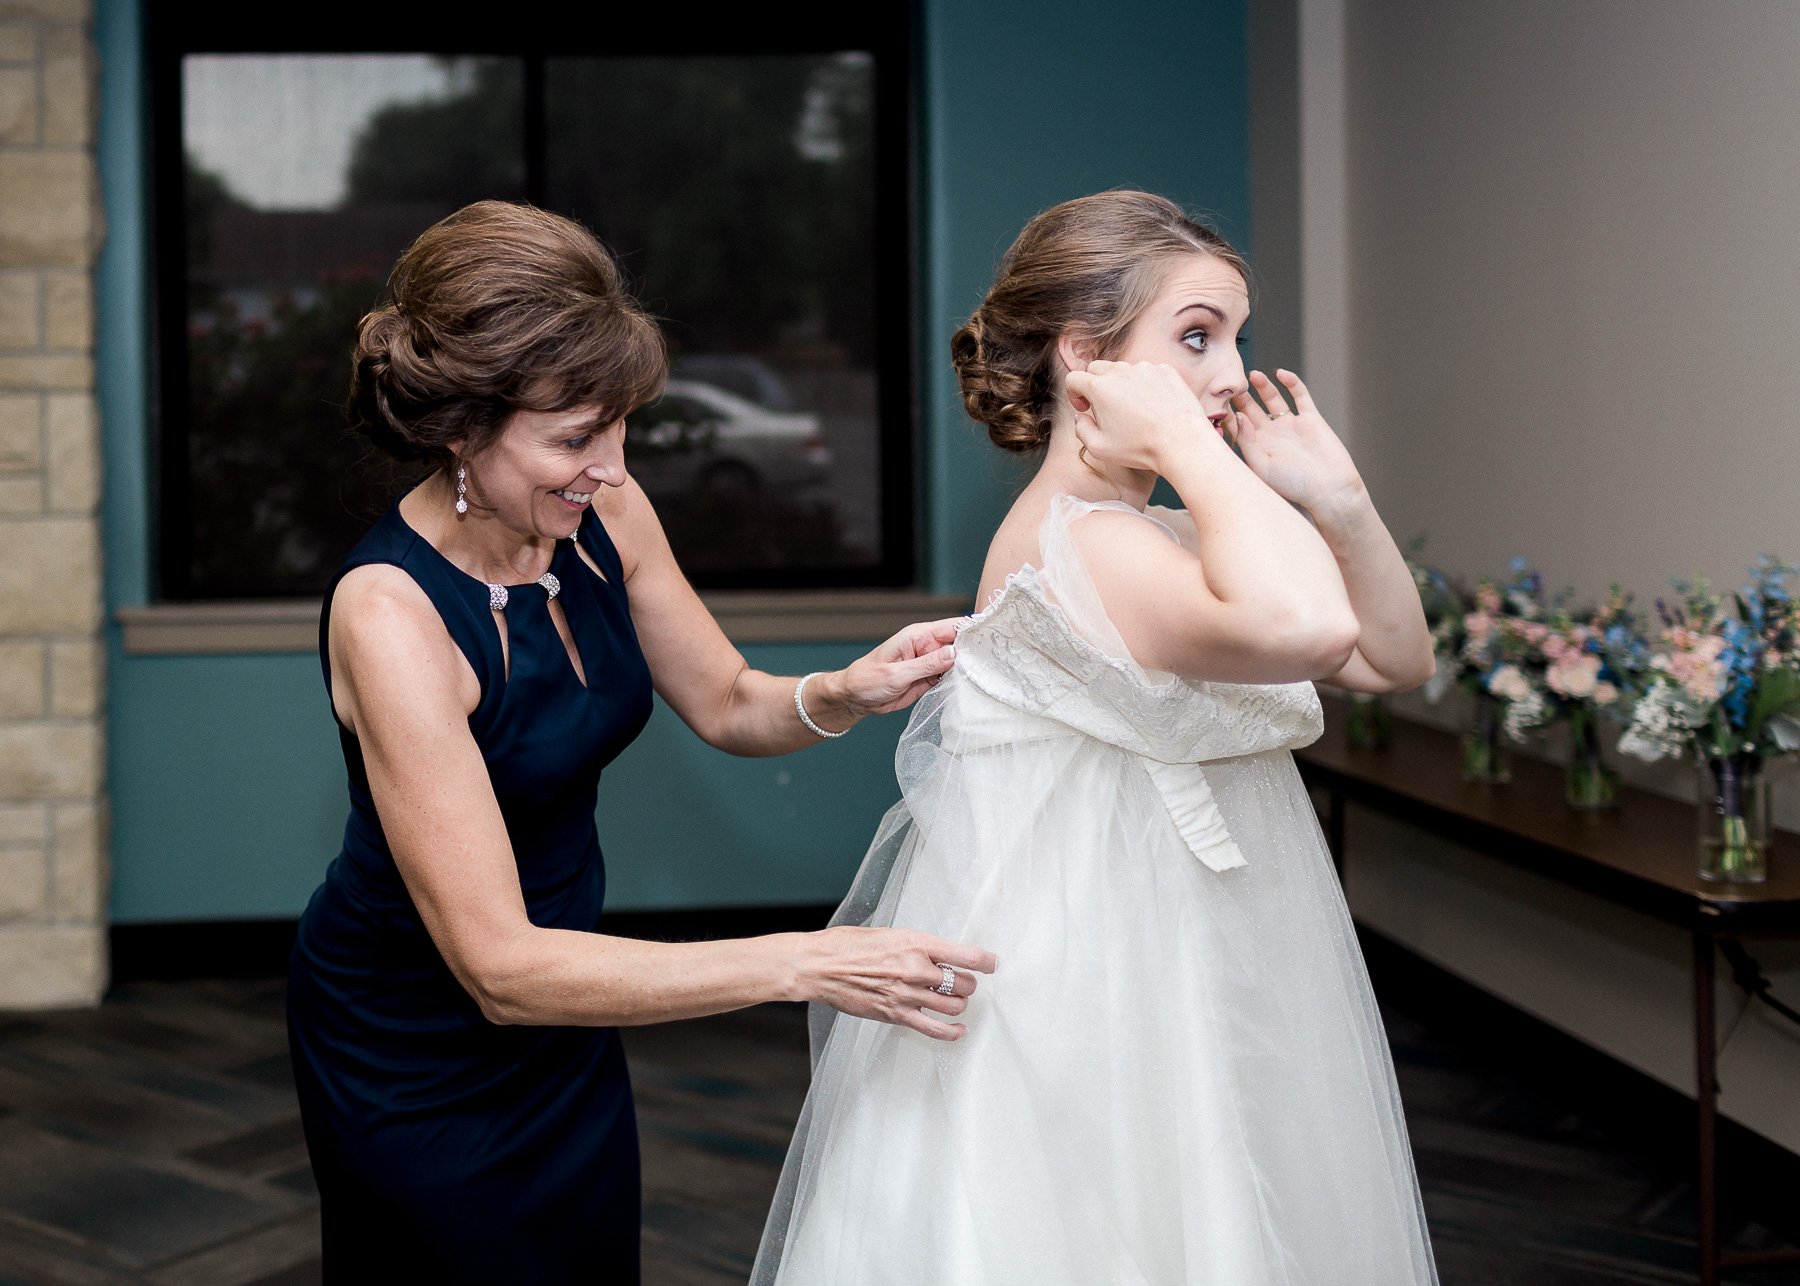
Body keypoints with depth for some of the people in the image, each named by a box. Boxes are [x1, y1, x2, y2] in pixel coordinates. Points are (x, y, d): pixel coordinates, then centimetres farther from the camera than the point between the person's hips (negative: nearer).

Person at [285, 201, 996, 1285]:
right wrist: (805, 966, -37)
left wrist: (846, 694, -18)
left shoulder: (602, 515, -12)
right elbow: (500, 967, -33)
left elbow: (727, 705, 6)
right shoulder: (390, 612, -31)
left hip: (566, 1013, 6)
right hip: (421, 1050, -6)